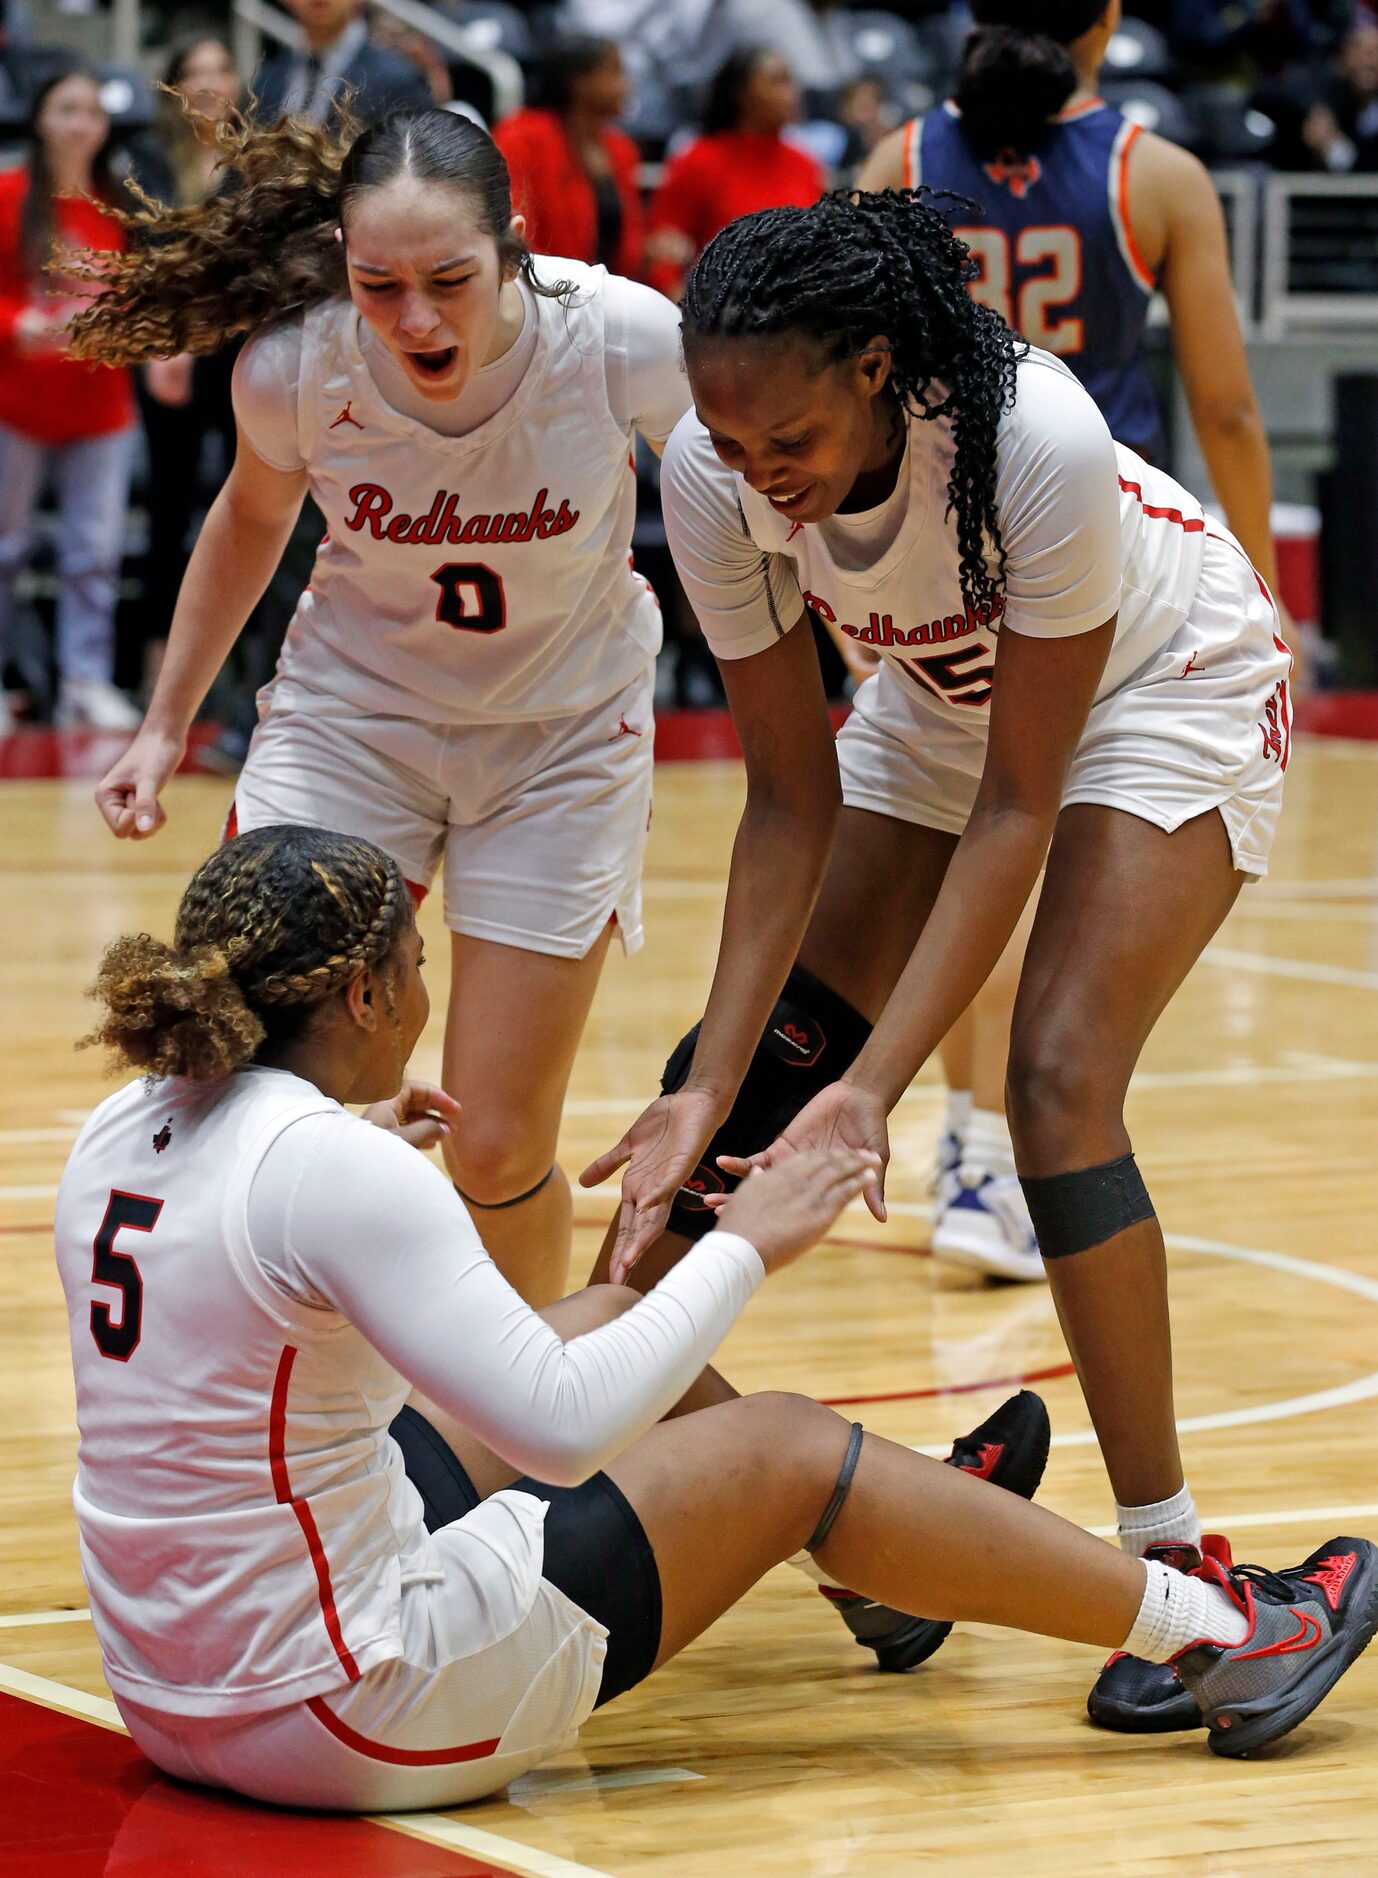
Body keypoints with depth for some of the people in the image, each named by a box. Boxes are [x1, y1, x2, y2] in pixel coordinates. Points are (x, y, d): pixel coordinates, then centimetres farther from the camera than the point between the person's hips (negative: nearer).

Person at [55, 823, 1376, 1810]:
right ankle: (1214, 1632, 20)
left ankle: (897, 1539, 49)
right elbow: (564, 1427, -25)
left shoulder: (126, 1130, 2)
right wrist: (741, 1248, -13)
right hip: (348, 1713, -8)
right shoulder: (333, 1172, -24)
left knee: (605, 1319, 23)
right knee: (785, 1447, 7)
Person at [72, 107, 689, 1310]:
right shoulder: (294, 363, -22)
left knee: (497, 1153, -2)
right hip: (352, 712, 1)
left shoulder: (625, 341, -28)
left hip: (563, 735, -1)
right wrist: (167, 724, 10)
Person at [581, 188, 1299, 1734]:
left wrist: (876, 1081, -35)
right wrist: (712, 1090, -26)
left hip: (1163, 689, -5)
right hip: (937, 700, 5)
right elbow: (794, 805, -18)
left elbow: (1018, 803, -30)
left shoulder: (1037, 441, -40)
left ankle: (1170, 1565, -10)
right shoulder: (711, 476, -26)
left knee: (1059, 1085, -20)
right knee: (754, 1066, -3)